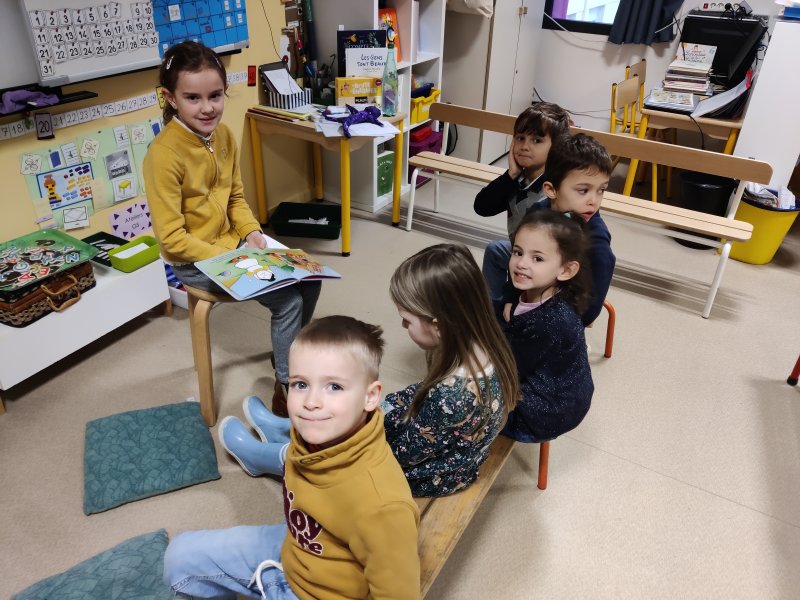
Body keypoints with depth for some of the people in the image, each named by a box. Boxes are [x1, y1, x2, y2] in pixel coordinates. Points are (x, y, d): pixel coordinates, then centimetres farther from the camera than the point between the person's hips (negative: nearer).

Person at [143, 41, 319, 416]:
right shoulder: (164, 154, -23)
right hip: (194, 260, -7)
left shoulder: (223, 135, -1)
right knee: (288, 299, -16)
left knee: (309, 278, 0)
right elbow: (171, 239, -22)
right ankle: (285, 388, 3)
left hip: (235, 242, 7)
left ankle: (287, 354, 23)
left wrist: (252, 232, -8)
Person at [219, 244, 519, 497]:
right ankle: (284, 428, 45)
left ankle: (260, 456, 37)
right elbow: (423, 394, -1)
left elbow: (400, 455, -26)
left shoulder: (451, 396, -43)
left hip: (425, 475, -6)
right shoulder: (481, 345, -18)